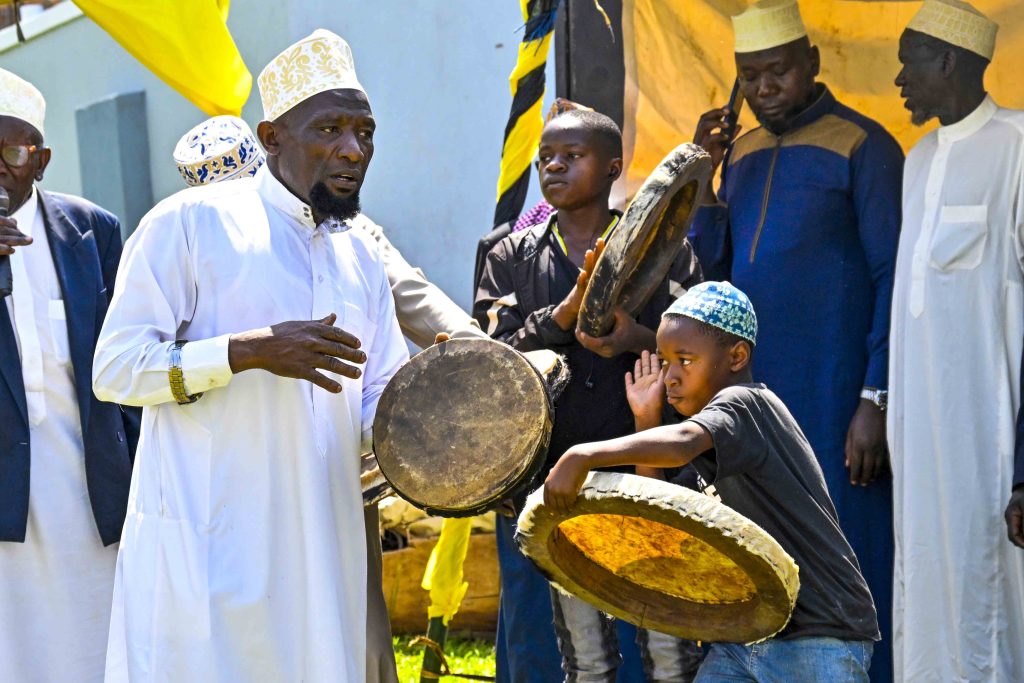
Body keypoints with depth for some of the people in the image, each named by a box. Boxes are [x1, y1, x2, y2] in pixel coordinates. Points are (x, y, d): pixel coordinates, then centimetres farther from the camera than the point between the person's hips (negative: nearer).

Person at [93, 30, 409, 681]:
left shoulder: (362, 254, 15)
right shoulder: (190, 222, -5)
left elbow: (379, 401, 16)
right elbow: (116, 368, -10)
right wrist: (252, 350, -21)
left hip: (322, 548, 6)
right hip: (205, 547, -6)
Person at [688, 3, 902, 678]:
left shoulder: (862, 147, -5)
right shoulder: (742, 151, 14)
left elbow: (893, 280, -8)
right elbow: (713, 269, 11)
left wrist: (876, 399, -13)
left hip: (831, 394, -6)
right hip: (750, 391, 6)